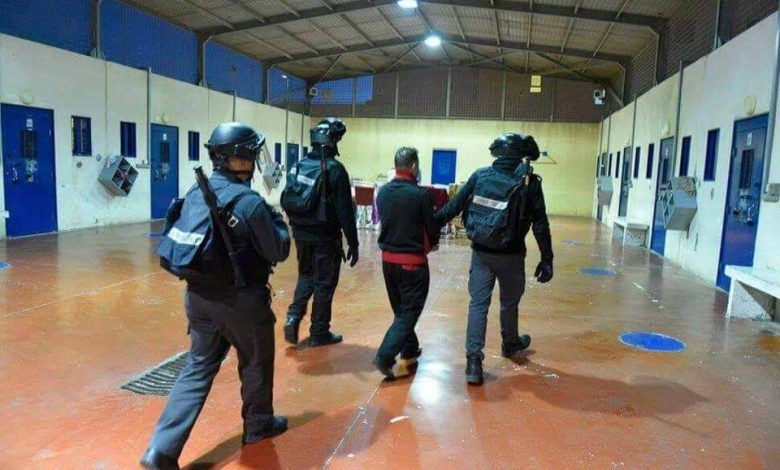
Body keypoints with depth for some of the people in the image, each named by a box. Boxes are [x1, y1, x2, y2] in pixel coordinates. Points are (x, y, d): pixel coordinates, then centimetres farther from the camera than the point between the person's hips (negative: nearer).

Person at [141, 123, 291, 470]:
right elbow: (278, 252, -12)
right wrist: (277, 220, 4)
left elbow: (181, 240, 12)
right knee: (256, 364, 18)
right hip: (240, 301, -6)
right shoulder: (250, 202, -19)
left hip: (199, 296, 6)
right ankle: (258, 425, 38)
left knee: (198, 368, 16)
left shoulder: (195, 193, 3)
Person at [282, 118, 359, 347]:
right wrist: (353, 242, -10)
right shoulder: (335, 169, -15)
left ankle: (294, 317, 7)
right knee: (324, 283, 7)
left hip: (302, 234, 6)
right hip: (325, 237, -5)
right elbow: (344, 210, -16)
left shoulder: (298, 166, 4)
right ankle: (319, 333, 16)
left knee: (306, 276, 23)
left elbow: (286, 202, 11)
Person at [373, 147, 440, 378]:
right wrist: (431, 244, 13)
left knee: (400, 309, 21)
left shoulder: (383, 192, 0)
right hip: (413, 261, -6)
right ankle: (385, 357, -6)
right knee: (410, 311, 3)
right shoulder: (421, 194, -16)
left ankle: (410, 349, 36)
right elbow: (432, 229, -9)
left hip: (388, 258, 6)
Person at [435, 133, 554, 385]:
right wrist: (546, 259, -2)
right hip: (510, 255, -1)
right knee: (509, 302, 20)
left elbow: (454, 206, 1)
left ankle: (473, 361, 1)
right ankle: (510, 343, 43)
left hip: (481, 252, 2)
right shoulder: (529, 182, -8)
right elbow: (540, 224, -8)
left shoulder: (480, 176, -1)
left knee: (478, 303, 6)